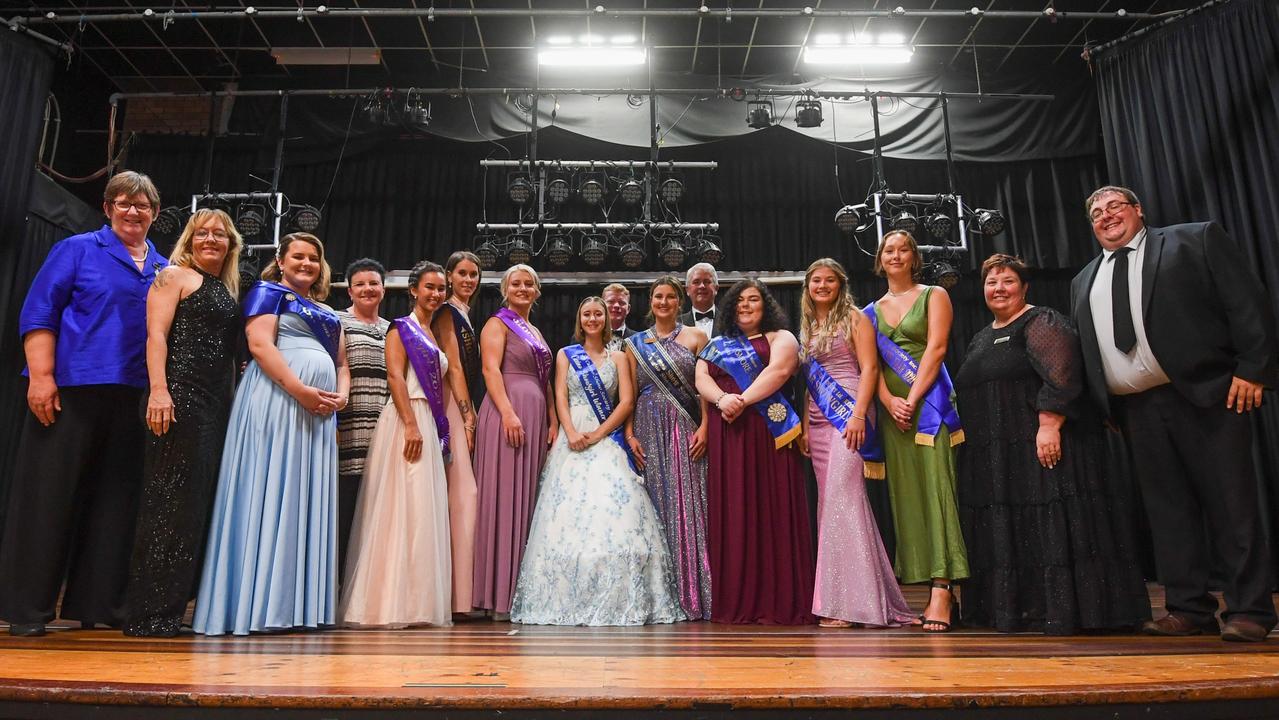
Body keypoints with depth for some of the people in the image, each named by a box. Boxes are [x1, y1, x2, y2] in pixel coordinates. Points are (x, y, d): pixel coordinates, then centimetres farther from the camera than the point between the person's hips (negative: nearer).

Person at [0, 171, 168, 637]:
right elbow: (37, 313, -2)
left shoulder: (166, 271, 16)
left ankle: (99, 604, 15)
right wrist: (41, 376, -12)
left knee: (116, 499, 6)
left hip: (134, 398, 4)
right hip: (72, 389, -4)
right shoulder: (78, 250, 5)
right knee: (49, 494, 0)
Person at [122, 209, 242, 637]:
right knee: (169, 502, -9)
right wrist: (158, 389, -19)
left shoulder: (227, 290, 23)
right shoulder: (175, 275, 5)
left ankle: (170, 609, 13)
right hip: (180, 395, -7)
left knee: (198, 504, 6)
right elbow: (156, 334, -7)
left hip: (217, 404, 7)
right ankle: (149, 614, -3)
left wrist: (232, 403, 13)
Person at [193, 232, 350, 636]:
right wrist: (301, 391, -18)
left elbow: (341, 363, 24)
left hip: (319, 413, 7)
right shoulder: (268, 292, 6)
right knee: (272, 497, -9)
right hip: (276, 401, -7)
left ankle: (299, 605, 7)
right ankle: (258, 605, -4)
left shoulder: (327, 312, 25)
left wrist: (341, 395, 2)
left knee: (308, 505, 4)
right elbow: (260, 345, -9)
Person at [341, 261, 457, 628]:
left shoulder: (436, 336, 23)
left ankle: (418, 602, 11)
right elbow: (394, 376, -12)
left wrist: (445, 430, 15)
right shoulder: (402, 327, 0)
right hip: (406, 420, -8)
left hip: (430, 426, 8)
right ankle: (391, 602, -6)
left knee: (425, 511, 6)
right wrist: (411, 425, -22)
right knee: (404, 509, -10)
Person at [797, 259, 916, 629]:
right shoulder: (807, 328, 20)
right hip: (818, 421, 7)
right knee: (830, 503, 3)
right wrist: (805, 425, 12)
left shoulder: (854, 318, 2)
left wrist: (859, 415, -18)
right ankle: (840, 598, 8)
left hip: (848, 414, -7)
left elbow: (869, 368, -6)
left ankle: (849, 601, -10)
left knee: (842, 499, -14)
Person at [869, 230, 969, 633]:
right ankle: (933, 590, 4)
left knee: (936, 489, -12)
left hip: (929, 402, -4)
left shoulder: (934, 296, 7)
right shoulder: (873, 310, 17)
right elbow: (872, 362, 8)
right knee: (906, 494, 0)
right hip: (892, 407, 4)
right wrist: (890, 401, -9)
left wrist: (913, 400, -14)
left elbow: (936, 348, -5)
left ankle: (942, 590, -15)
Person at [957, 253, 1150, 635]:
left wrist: (1049, 425, -25)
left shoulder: (1041, 323, -5)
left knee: (1051, 526, -7)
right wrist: (968, 440, 20)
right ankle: (1015, 610, 17)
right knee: (1003, 530, 9)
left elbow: (1061, 376, -17)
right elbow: (969, 393, 24)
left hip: (1043, 446, -8)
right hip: (994, 458, 9)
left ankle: (1061, 612, -1)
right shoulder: (980, 339, 20)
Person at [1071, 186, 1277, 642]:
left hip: (1205, 395, -4)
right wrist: (1104, 408, 9)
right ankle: (1189, 609, 11)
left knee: (1231, 503, -2)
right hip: (1137, 410, 4)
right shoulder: (1084, 281, 20)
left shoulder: (1196, 240, 8)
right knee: (1167, 510, 5)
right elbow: (1084, 350, 18)